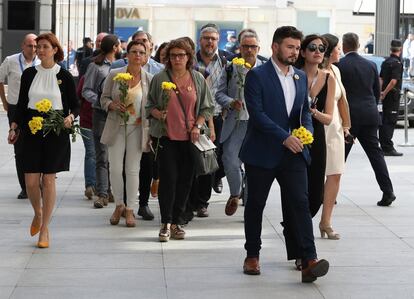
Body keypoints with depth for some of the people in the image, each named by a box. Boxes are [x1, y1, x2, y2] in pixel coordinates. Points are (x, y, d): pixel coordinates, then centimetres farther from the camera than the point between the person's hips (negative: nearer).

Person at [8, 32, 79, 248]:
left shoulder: (64, 76, -1)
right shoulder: (29, 74, 5)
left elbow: (75, 105, 5)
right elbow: (21, 104, 10)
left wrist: (71, 117, -16)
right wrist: (14, 127, 0)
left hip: (56, 131, -2)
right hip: (32, 130, 2)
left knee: (48, 179, -1)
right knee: (31, 180, -3)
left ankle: (44, 229, 9)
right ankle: (38, 213, 29)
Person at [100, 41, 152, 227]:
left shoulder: (149, 79, 1)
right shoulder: (114, 75, 0)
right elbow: (104, 98, 6)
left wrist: (143, 120, -4)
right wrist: (113, 105, -14)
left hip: (137, 128, 0)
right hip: (116, 126, 0)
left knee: (132, 169, 2)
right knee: (115, 168, 0)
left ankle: (130, 210, 11)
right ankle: (119, 205, 20)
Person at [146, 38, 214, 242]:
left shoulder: (198, 79, 7)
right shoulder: (160, 79, 3)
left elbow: (207, 108, 11)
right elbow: (150, 105, 8)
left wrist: (197, 126, -3)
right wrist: (158, 114, -13)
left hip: (189, 137, 2)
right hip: (167, 136, -2)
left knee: (185, 180, 4)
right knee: (168, 178, -8)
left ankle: (177, 221, 14)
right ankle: (166, 223, 0)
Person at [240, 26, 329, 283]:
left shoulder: (301, 77, 11)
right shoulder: (257, 76, -8)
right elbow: (257, 114, -16)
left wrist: (307, 130, -4)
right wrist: (284, 137, -21)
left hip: (293, 152, 4)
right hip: (262, 152, -4)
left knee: (300, 203, -7)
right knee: (255, 204, 9)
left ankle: (309, 261, -14)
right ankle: (252, 255, 24)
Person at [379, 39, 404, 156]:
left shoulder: (386, 62, 11)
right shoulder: (397, 63, -15)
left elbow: (381, 78, 15)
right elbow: (394, 81, -23)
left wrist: (381, 91, 12)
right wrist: (384, 93, -16)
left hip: (386, 95, 8)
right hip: (393, 95, -8)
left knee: (385, 121, 13)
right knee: (390, 121, -7)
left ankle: (384, 147, 19)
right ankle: (388, 148, -7)